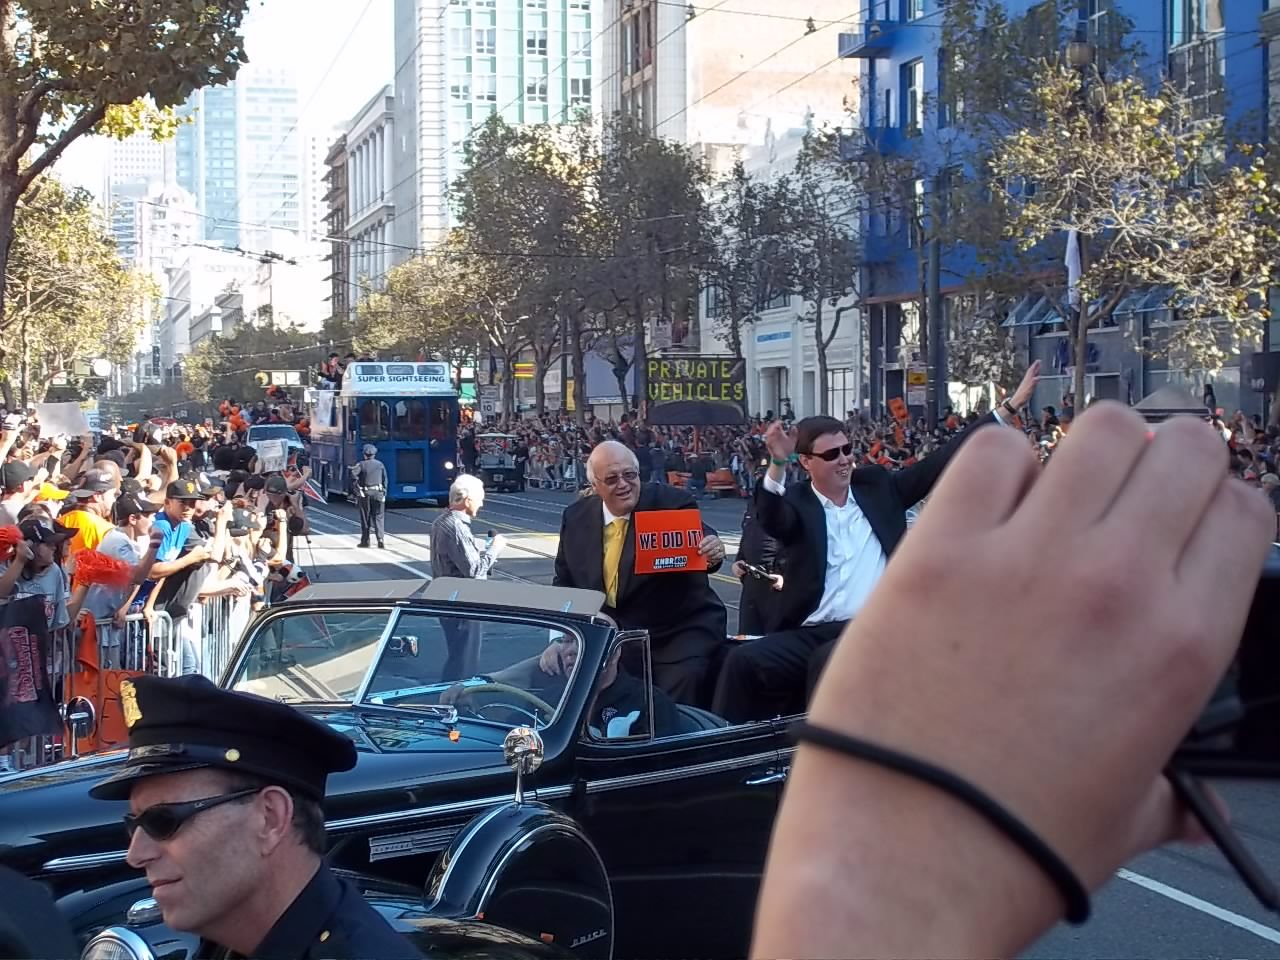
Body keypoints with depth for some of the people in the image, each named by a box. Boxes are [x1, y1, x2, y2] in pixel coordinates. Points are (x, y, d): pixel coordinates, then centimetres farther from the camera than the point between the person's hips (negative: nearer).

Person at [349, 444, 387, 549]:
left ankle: (365, 541, 12)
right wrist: (384, 492, 9)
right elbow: (385, 480, 5)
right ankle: (381, 539, -13)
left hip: (365, 494, -1)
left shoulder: (362, 464, -2)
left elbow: (353, 474, -18)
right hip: (378, 493, 1)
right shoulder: (380, 464, 6)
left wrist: (357, 487, -10)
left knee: (365, 517, 8)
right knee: (379, 517, 0)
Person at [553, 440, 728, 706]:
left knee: (673, 708, -25)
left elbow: (700, 548, -23)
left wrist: (713, 554, -46)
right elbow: (564, 584, 12)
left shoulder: (672, 503, -9)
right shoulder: (576, 517, 4)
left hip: (680, 632, -5)